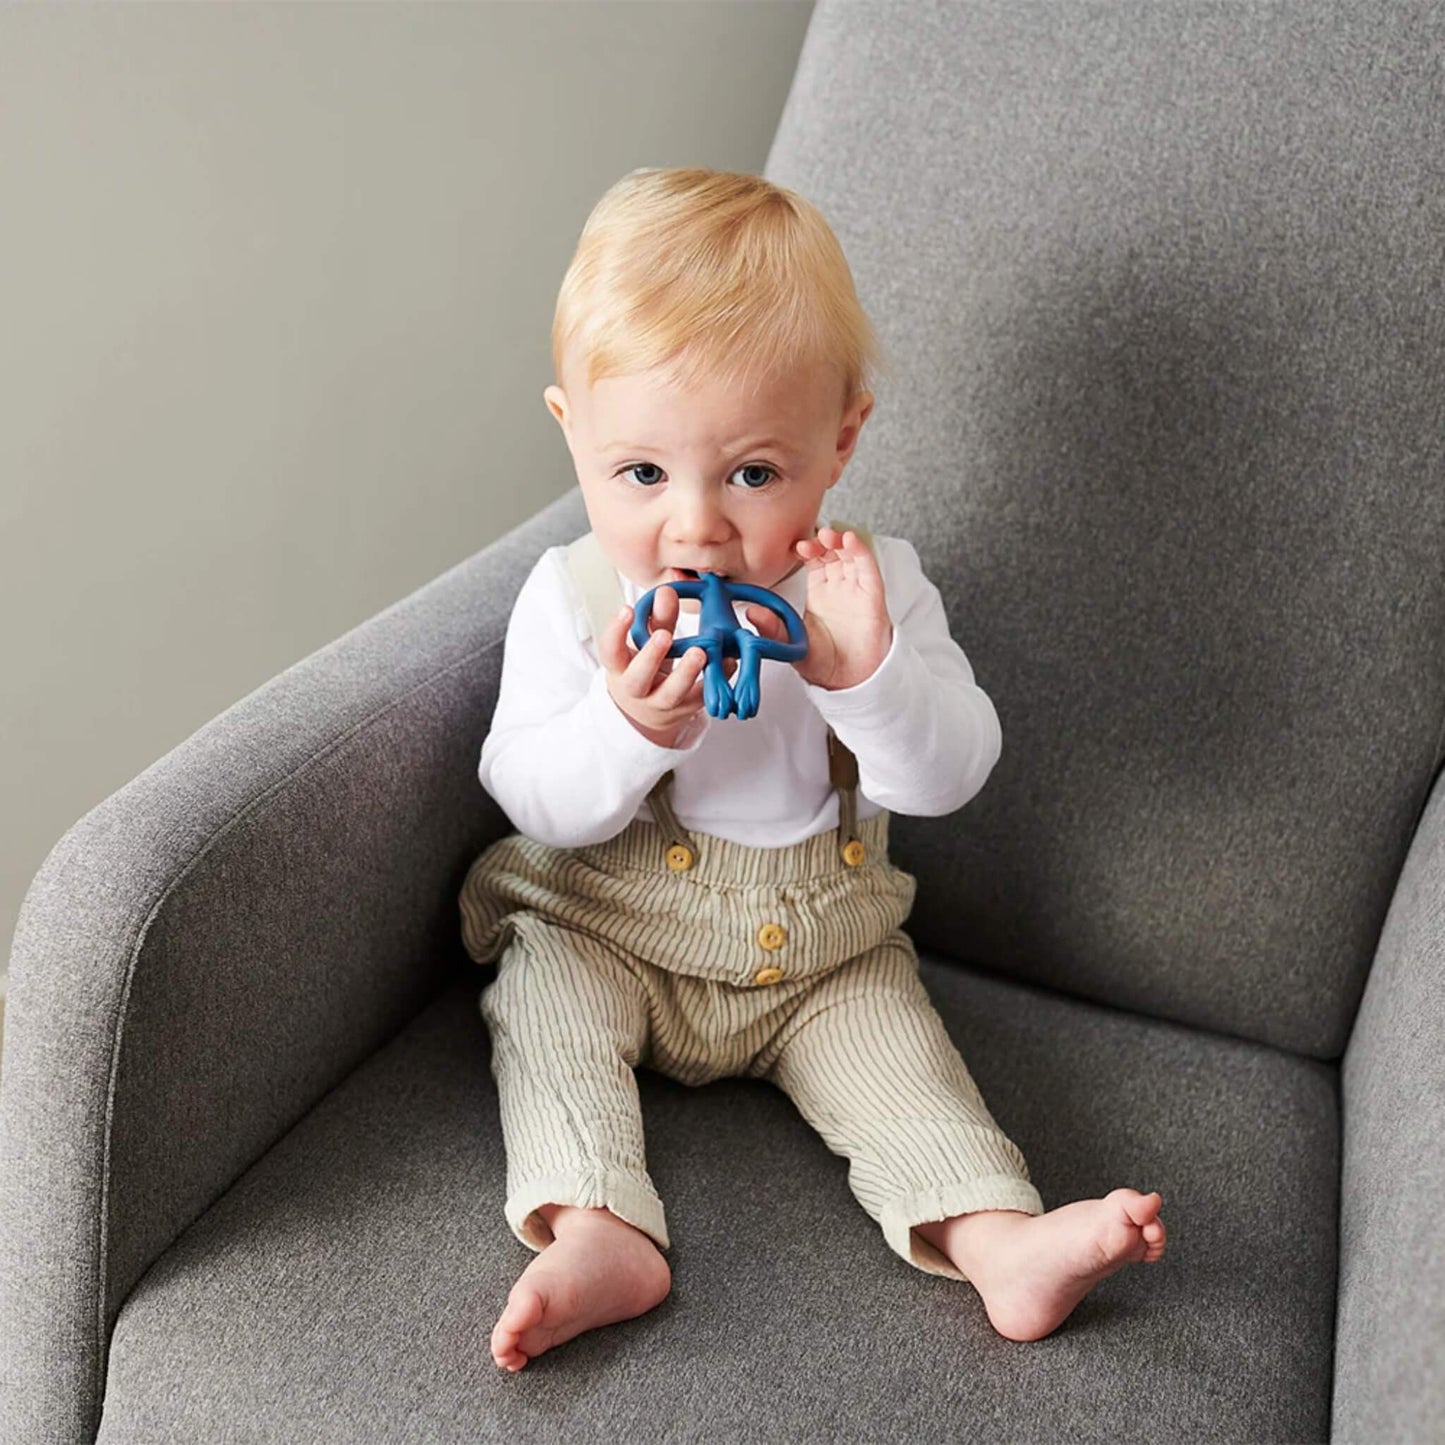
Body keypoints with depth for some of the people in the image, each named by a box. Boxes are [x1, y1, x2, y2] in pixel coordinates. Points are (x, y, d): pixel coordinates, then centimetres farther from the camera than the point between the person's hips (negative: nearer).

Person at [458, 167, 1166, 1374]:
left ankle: (998, 1240, -14)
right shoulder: (571, 596, -12)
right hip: (602, 930, 0)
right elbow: (530, 799, -13)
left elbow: (949, 778, -15)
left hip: (820, 953, 1)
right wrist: (628, 728, -34)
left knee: (891, 1041, -16)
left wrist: (867, 673, -35)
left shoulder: (873, 585, -11)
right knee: (547, 999, -24)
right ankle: (599, 1231, -29)